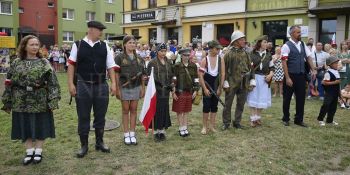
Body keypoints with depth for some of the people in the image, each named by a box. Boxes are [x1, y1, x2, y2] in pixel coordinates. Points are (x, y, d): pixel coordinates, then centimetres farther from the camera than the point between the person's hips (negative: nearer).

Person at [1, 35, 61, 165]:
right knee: (25, 126, 9)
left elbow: (52, 83, -5)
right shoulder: (16, 63, 5)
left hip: (40, 102, -2)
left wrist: (53, 100, -13)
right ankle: (29, 151, 24)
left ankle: (38, 151, 22)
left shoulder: (44, 63, 0)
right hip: (21, 102, 2)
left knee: (40, 126, 6)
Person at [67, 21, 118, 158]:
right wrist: (71, 84, -5)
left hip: (101, 86, 3)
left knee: (100, 116, 12)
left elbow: (111, 66, 7)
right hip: (83, 86, -2)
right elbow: (71, 65, 1)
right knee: (83, 117, 8)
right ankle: (84, 145, 23)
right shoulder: (78, 45, -1)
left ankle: (99, 142, 29)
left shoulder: (104, 46, 6)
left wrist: (113, 83, -1)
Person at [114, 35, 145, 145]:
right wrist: (117, 89, -9)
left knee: (134, 110, 8)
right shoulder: (119, 57, -3)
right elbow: (116, 74, -5)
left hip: (136, 87, 3)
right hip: (124, 87, -3)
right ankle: (126, 135, 15)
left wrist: (143, 88, 6)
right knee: (125, 111, 6)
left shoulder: (139, 58, 7)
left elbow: (142, 75, 10)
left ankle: (132, 134, 16)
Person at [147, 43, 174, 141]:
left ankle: (162, 130, 19)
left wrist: (171, 87, 8)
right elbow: (149, 76, -3)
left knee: (164, 110, 7)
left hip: (165, 90, 4)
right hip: (156, 90, -4)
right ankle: (156, 131, 12)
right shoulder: (152, 62, -3)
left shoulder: (169, 62, 10)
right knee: (156, 110, 0)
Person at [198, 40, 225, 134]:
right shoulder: (205, 60, -7)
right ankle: (205, 126, 12)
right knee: (206, 106, -1)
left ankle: (211, 126, 21)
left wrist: (220, 88, -6)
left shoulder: (220, 60, -1)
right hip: (207, 85, -2)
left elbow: (223, 74, -2)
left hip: (216, 86, 3)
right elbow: (201, 75, -8)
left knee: (214, 106, 9)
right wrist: (205, 88, -13)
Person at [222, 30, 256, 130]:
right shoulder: (229, 54, -7)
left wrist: (252, 80, 6)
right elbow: (225, 69, -7)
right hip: (232, 83, -5)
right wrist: (225, 82, -11)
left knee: (241, 104, 11)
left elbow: (250, 67, 11)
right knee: (228, 104, 3)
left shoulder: (245, 54, 8)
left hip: (244, 83, 5)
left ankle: (237, 122, 24)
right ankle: (226, 123, 16)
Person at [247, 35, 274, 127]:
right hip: (254, 78, -3)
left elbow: (272, 67, 12)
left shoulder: (268, 55, 9)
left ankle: (258, 117, 21)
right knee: (253, 98, 0)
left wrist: (270, 75, -5)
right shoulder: (252, 54, -1)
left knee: (262, 98, 7)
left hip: (264, 79, 3)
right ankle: (253, 118, 7)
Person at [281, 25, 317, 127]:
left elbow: (309, 57, 12)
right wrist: (287, 78, -18)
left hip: (301, 76, 6)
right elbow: (284, 63, -14)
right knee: (287, 98, 8)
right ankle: (285, 119, 23)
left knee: (301, 98, 10)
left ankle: (299, 120, 23)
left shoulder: (303, 44, 9)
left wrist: (313, 70, 1)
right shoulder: (286, 46, -10)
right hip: (291, 76, -6)